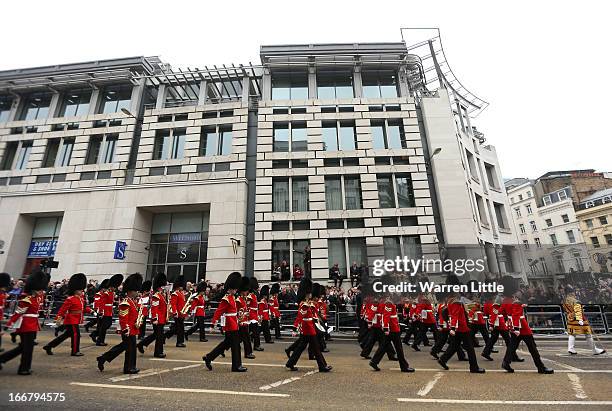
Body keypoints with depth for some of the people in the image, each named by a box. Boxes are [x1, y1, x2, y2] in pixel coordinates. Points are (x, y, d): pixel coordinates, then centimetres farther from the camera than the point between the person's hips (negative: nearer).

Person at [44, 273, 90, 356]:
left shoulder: (81, 298, 9)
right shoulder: (70, 299, -17)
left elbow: (82, 308, 18)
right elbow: (63, 309, -20)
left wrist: (88, 310, 4)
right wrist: (59, 317, -29)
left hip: (76, 320, 9)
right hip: (72, 320, -9)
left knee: (66, 334, 17)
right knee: (76, 334, -4)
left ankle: (49, 346, 29)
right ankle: (75, 351, 9)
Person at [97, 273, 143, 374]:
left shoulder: (135, 301, 11)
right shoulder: (125, 303, -19)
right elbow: (123, 319, -20)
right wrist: (126, 330, -20)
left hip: (133, 330, 10)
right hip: (129, 331, -10)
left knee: (123, 346, 21)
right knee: (131, 348, 1)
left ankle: (102, 359, 33)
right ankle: (129, 368, 16)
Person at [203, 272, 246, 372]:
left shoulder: (232, 298, 12)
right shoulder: (226, 299, -17)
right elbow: (218, 311, -20)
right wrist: (213, 324, -24)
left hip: (233, 325, 10)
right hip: (230, 325, -10)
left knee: (226, 343, 18)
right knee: (235, 345, -1)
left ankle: (208, 357, 26)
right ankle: (236, 366, 10)